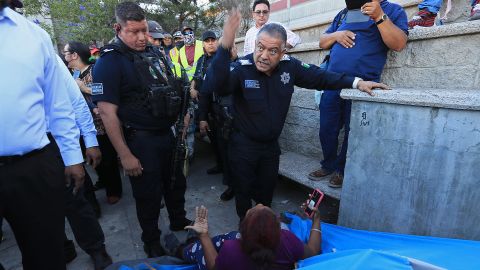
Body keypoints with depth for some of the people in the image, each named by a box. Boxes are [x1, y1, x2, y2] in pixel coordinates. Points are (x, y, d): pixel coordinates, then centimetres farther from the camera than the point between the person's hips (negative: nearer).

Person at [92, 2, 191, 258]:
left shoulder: (153, 52, 8)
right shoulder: (109, 62, -13)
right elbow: (107, 113, -17)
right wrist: (125, 155, -18)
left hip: (167, 133, 7)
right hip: (140, 141, -6)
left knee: (176, 183, 21)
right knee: (149, 195, 10)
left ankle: (180, 223, 47)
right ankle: (151, 242, 35)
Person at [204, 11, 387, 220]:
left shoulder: (289, 66, -9)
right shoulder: (241, 68, -23)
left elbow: (319, 76, 3)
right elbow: (214, 86, -40)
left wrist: (355, 82, 1)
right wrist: (225, 47, -51)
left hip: (271, 145, 5)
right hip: (243, 145, -4)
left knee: (267, 190, 22)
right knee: (243, 190, 13)